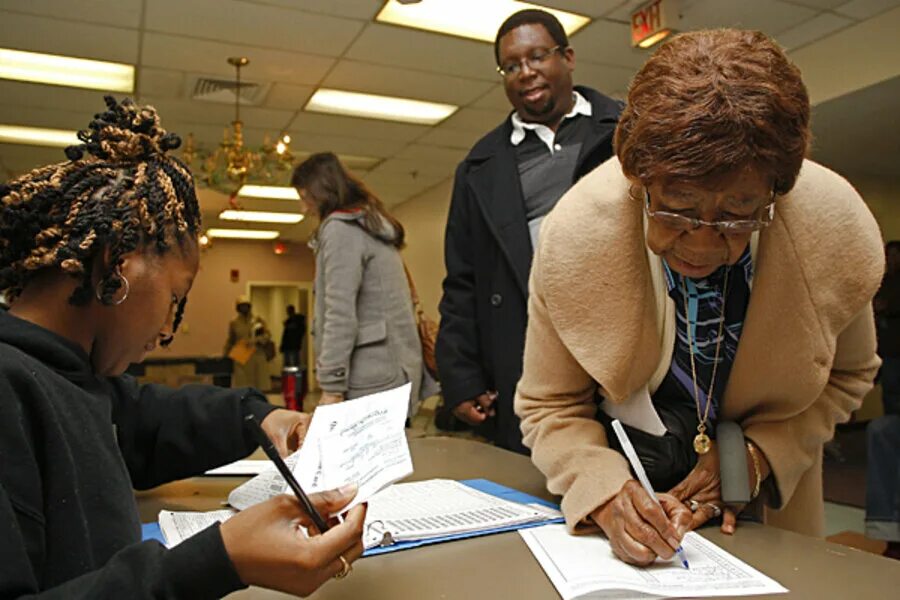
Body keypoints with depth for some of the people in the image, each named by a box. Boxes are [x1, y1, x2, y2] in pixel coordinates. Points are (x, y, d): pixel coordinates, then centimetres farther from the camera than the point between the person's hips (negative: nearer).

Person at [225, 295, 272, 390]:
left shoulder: (258, 320, 4)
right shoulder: (233, 323, 7)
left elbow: (268, 336, -1)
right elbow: (230, 341, 13)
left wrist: (256, 340, -17)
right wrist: (226, 357, 9)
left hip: (258, 358, 0)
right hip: (240, 358, 0)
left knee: (259, 386, 1)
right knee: (242, 388, -4)